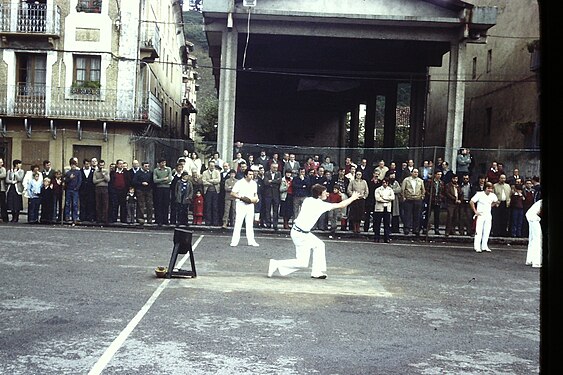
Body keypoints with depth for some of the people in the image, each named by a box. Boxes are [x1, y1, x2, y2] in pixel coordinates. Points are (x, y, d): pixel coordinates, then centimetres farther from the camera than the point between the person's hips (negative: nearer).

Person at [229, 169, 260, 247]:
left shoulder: (254, 183, 12)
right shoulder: (239, 183, -6)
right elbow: (232, 193, -6)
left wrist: (256, 198, 3)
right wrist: (241, 197, -18)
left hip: (250, 205, 5)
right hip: (241, 205, -5)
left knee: (250, 224, 7)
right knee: (238, 223, -6)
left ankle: (251, 241, 12)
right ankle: (234, 241, -4)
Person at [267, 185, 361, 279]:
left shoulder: (308, 200, 2)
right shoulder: (320, 205, -17)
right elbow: (341, 205, -10)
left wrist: (324, 196, 16)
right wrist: (353, 198, 4)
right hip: (300, 235, -9)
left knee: (319, 245, 20)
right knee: (303, 263, -1)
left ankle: (316, 272, 23)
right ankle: (277, 264, -1)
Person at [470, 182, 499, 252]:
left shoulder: (492, 195, 4)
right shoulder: (479, 194, -10)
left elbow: (496, 201, 25)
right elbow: (471, 202, -10)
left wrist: (491, 206, 10)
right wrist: (475, 211, -10)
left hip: (488, 215, 5)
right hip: (480, 215, -5)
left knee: (487, 231, 5)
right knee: (479, 231, -8)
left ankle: (484, 246, 13)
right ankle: (477, 247, -7)